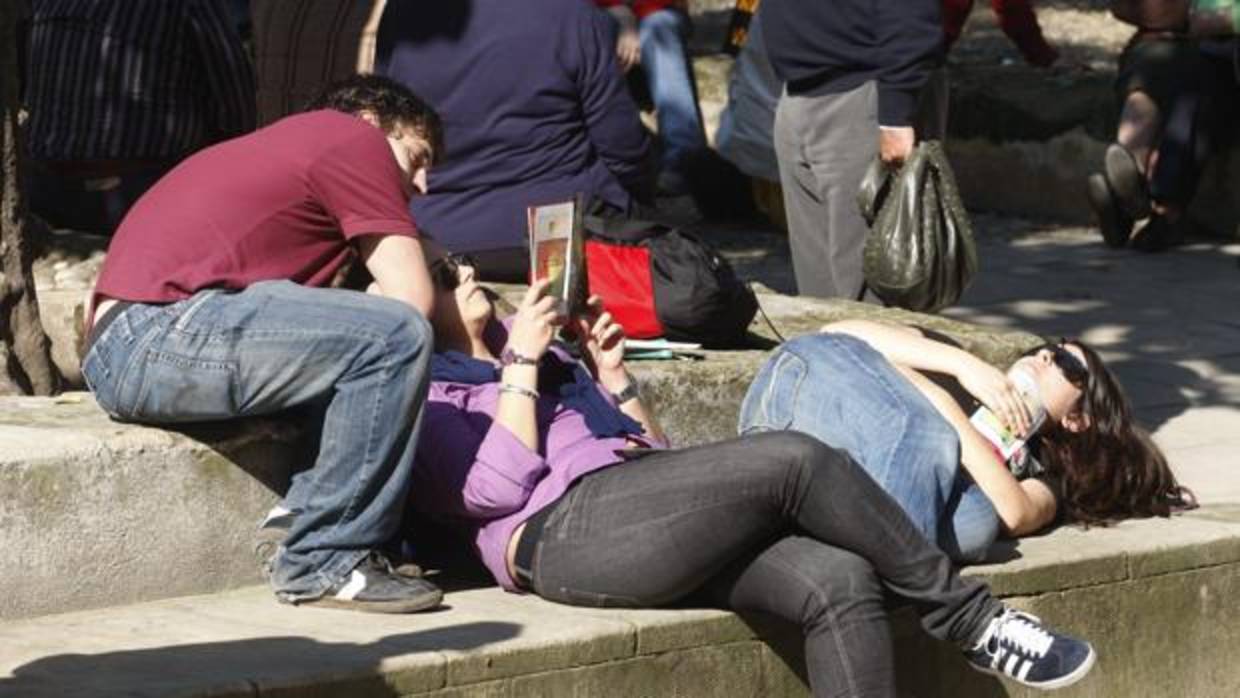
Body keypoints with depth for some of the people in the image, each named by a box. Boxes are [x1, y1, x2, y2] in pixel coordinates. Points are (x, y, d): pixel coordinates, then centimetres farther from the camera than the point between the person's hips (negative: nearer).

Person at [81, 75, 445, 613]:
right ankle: (324, 564, -13)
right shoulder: (354, 136, 4)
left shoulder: (292, 143, 32)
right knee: (395, 337, -17)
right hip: (162, 331, -10)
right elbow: (412, 295, -5)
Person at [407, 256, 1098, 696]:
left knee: (840, 582, -19)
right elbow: (494, 487, -6)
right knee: (795, 459, -24)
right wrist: (521, 364, -2)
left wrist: (611, 371, 17)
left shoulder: (530, 351, 34)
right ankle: (965, 614, -13)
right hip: (562, 532, -8)